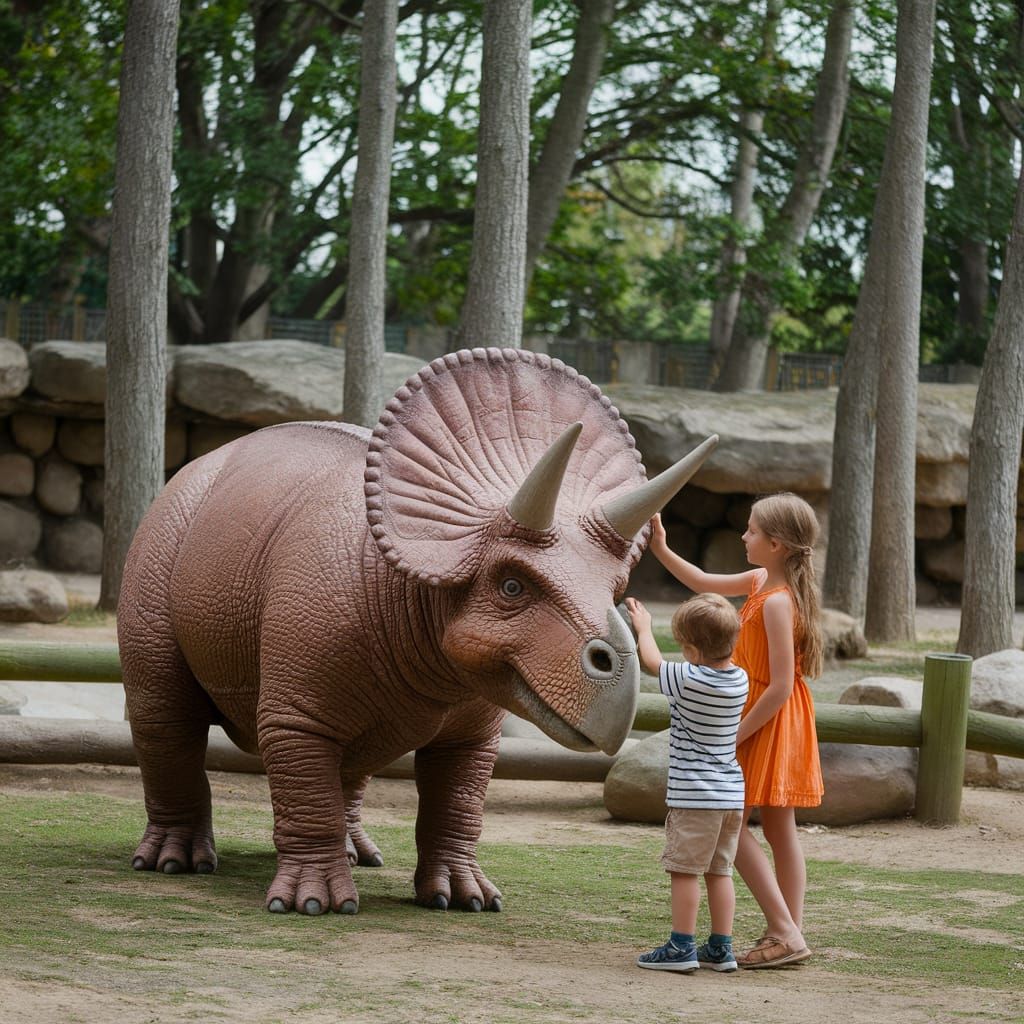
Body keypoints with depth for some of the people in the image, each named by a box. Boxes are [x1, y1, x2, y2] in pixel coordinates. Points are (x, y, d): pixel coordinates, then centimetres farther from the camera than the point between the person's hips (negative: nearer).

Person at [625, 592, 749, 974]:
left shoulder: (688, 680, -15)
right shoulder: (739, 680, 2)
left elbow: (652, 661, 4)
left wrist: (643, 627, 21)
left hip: (695, 795, -7)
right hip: (732, 793, 7)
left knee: (684, 870, -1)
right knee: (719, 871, 12)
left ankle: (682, 947, 0)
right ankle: (721, 947, 14)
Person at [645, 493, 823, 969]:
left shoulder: (777, 603, -23)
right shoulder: (760, 581, 5)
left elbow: (780, 685, -24)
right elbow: (705, 582, 21)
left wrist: (736, 735, -20)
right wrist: (661, 550, 14)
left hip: (767, 719, -9)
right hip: (779, 720, 9)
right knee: (779, 829, 10)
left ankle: (784, 932, -8)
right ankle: (790, 934, 13)